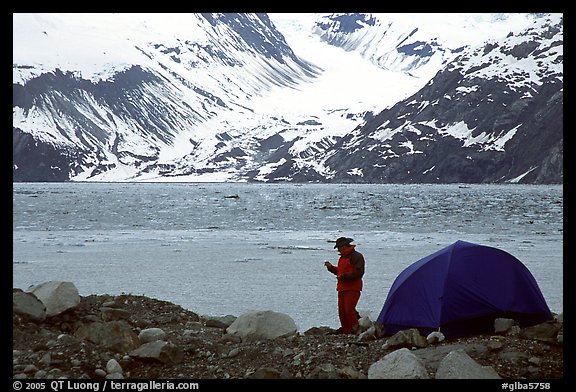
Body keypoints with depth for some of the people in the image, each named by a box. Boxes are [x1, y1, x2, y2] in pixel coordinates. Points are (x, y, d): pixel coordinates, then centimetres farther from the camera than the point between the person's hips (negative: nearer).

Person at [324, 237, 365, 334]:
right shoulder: (342, 257, 20)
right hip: (342, 288, 9)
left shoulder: (356, 256, -9)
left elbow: (359, 272, -17)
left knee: (349, 310, -18)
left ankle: (357, 329, -9)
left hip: (352, 289, -9)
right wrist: (331, 267, 16)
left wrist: (345, 276, -21)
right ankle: (346, 332, 11)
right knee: (342, 311, 6)